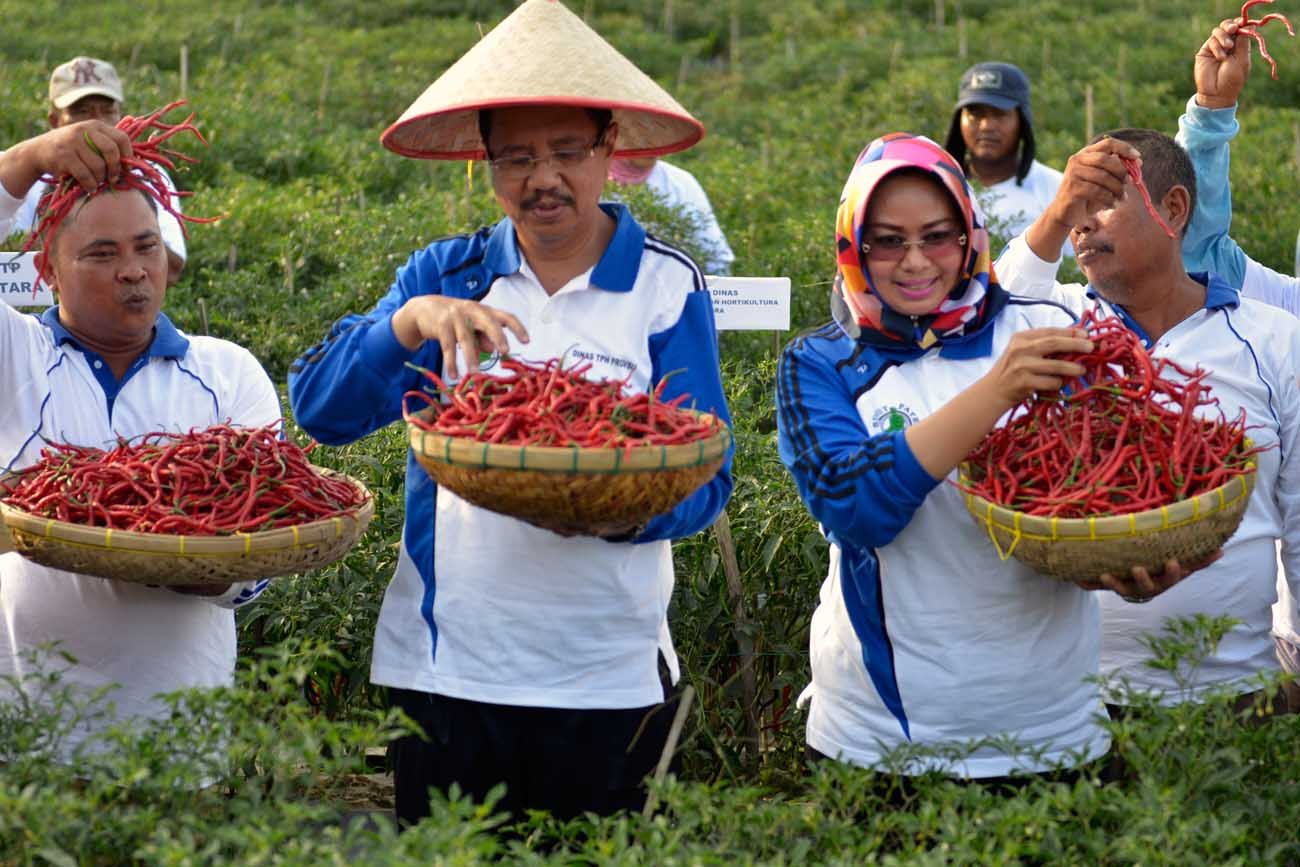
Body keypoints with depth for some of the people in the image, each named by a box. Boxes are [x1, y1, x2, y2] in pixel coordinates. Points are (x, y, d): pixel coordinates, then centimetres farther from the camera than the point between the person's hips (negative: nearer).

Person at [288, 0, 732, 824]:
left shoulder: (668, 286, -1)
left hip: (606, 682, -1)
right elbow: (320, 408, -6)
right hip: (440, 668, 2)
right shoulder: (445, 274, 4)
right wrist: (413, 321, -24)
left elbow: (704, 479, -6)